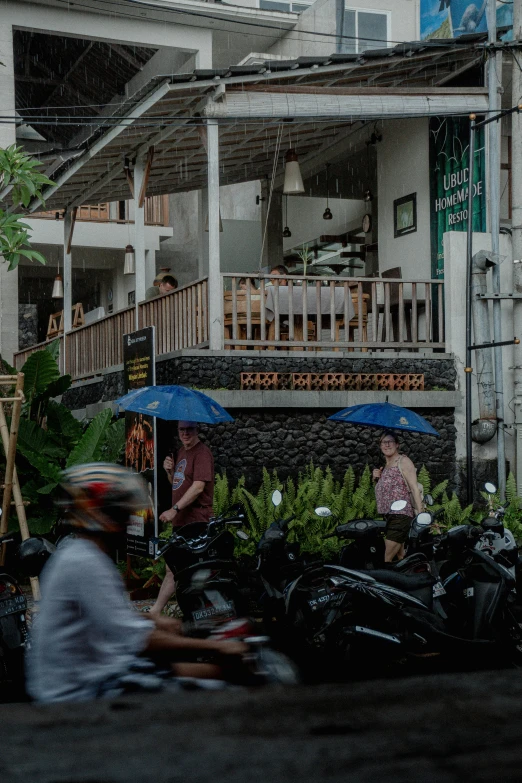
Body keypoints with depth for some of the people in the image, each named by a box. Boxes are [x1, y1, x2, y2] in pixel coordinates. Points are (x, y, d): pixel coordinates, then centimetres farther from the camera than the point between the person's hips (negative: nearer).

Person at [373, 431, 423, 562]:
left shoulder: (403, 461, -5)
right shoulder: (386, 466, 20)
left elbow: (414, 488, -12)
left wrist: (420, 515, -21)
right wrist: (377, 479, 8)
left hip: (401, 515, -9)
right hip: (388, 516, 9)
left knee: (387, 559, -15)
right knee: (400, 556, 9)